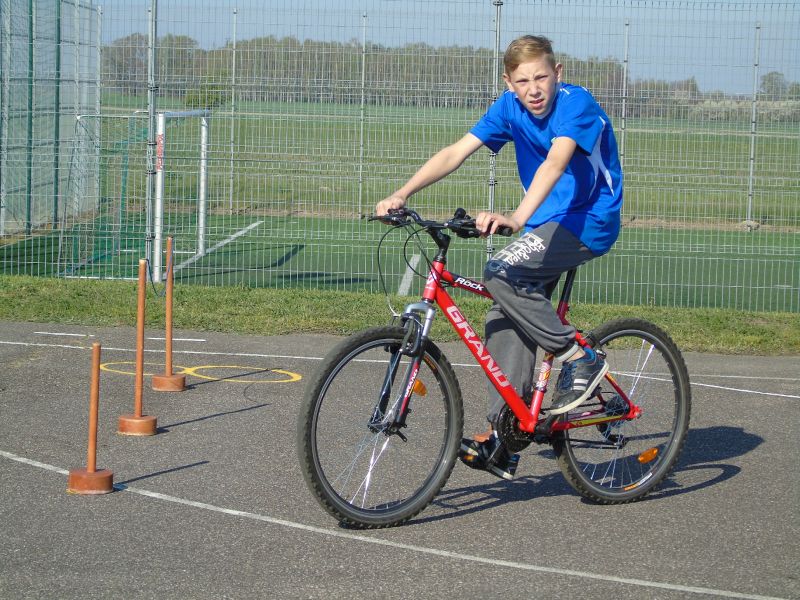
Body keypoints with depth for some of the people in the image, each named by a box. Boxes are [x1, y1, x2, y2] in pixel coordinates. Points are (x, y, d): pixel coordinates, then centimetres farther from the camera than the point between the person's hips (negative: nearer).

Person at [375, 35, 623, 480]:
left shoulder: (577, 104, -19)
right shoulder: (510, 107, -1)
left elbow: (555, 163, -36)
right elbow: (455, 153, -7)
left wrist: (517, 218, -51)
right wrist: (402, 195, -20)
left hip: (590, 220, -7)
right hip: (546, 222, 7)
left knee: (503, 274, -26)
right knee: (506, 320, -3)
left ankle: (581, 359, -13)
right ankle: (501, 436, 2)